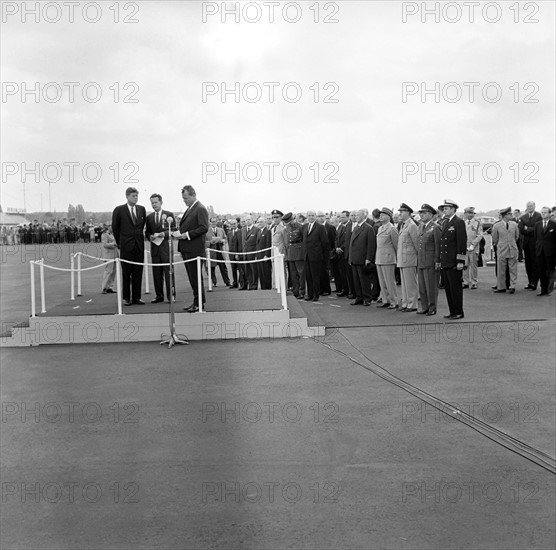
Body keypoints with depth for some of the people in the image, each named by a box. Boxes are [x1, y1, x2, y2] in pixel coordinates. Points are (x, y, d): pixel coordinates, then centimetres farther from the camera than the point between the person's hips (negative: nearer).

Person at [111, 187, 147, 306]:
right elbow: (115, 228, 6)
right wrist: (119, 242, 9)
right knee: (126, 273, 1)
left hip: (139, 244, 3)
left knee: (138, 272, 5)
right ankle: (126, 298, 8)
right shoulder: (119, 210, -2)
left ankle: (136, 297, 11)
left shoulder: (142, 209, 8)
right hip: (126, 246, -3)